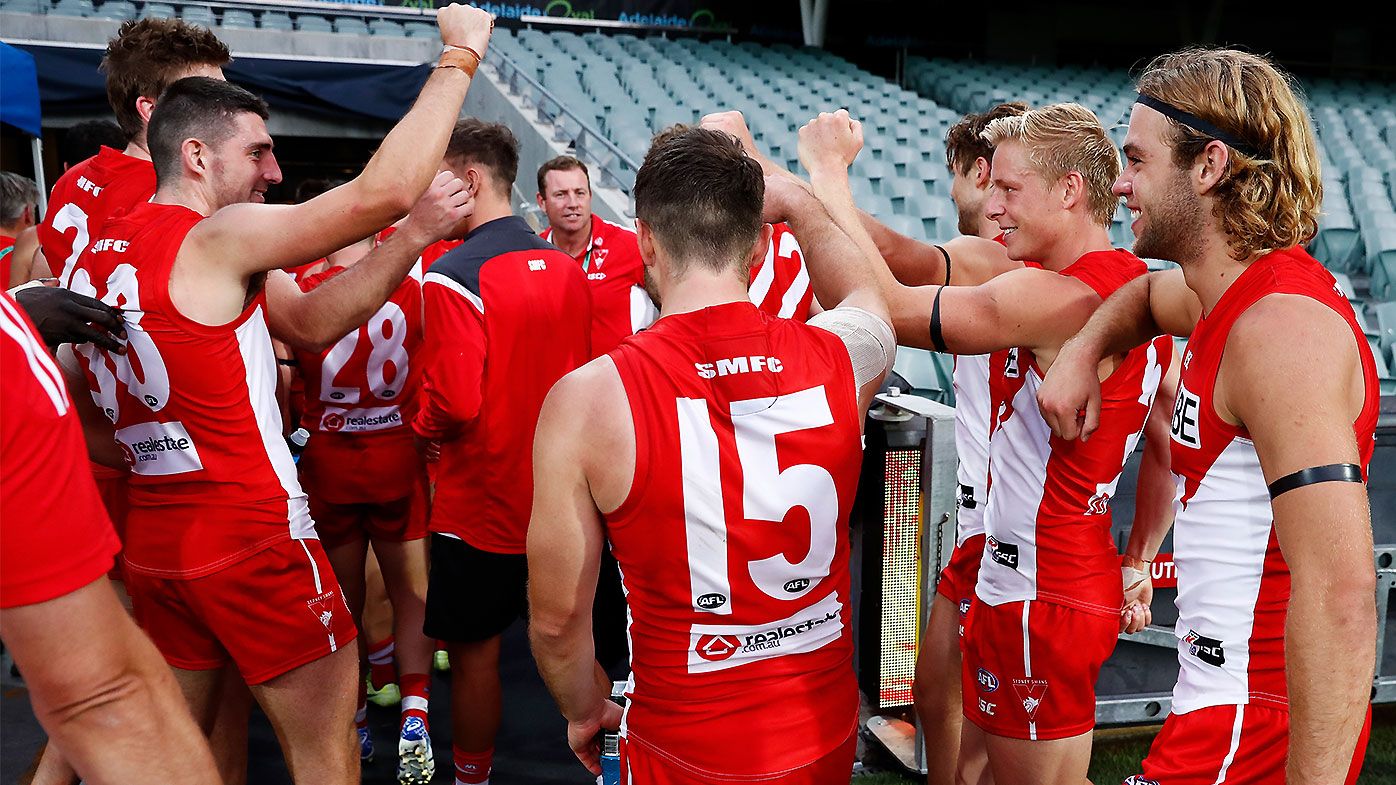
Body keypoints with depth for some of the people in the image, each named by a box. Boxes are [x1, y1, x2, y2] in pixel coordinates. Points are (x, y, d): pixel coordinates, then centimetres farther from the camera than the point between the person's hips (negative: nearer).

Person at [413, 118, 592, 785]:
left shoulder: (452, 277, -19)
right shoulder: (566, 266, 2)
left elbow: (453, 405, -24)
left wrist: (422, 427, -4)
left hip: (480, 503, -6)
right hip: (559, 497, 7)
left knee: (474, 651, 10)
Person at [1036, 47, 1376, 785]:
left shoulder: (1280, 325, -24)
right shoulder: (1230, 294, 6)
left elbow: (1340, 592, -31)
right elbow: (1147, 293, 31)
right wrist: (1080, 350, 9)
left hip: (1257, 725, -9)